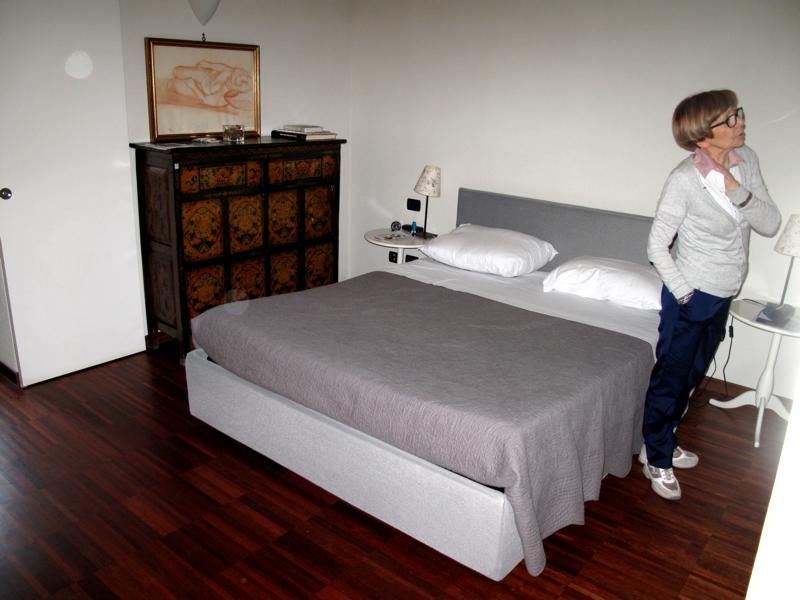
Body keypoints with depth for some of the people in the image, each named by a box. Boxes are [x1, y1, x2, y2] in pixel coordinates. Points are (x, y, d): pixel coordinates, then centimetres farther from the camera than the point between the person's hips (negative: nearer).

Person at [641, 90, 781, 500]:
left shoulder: (746, 159, -3)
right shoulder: (684, 179, -22)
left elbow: (770, 224, -5)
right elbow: (657, 245, -17)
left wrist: (736, 189, -21)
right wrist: (684, 293, -15)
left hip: (723, 295, 8)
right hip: (693, 295, -7)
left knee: (692, 375, 20)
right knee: (670, 377, 6)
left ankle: (661, 442, 40)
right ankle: (657, 460, 24)